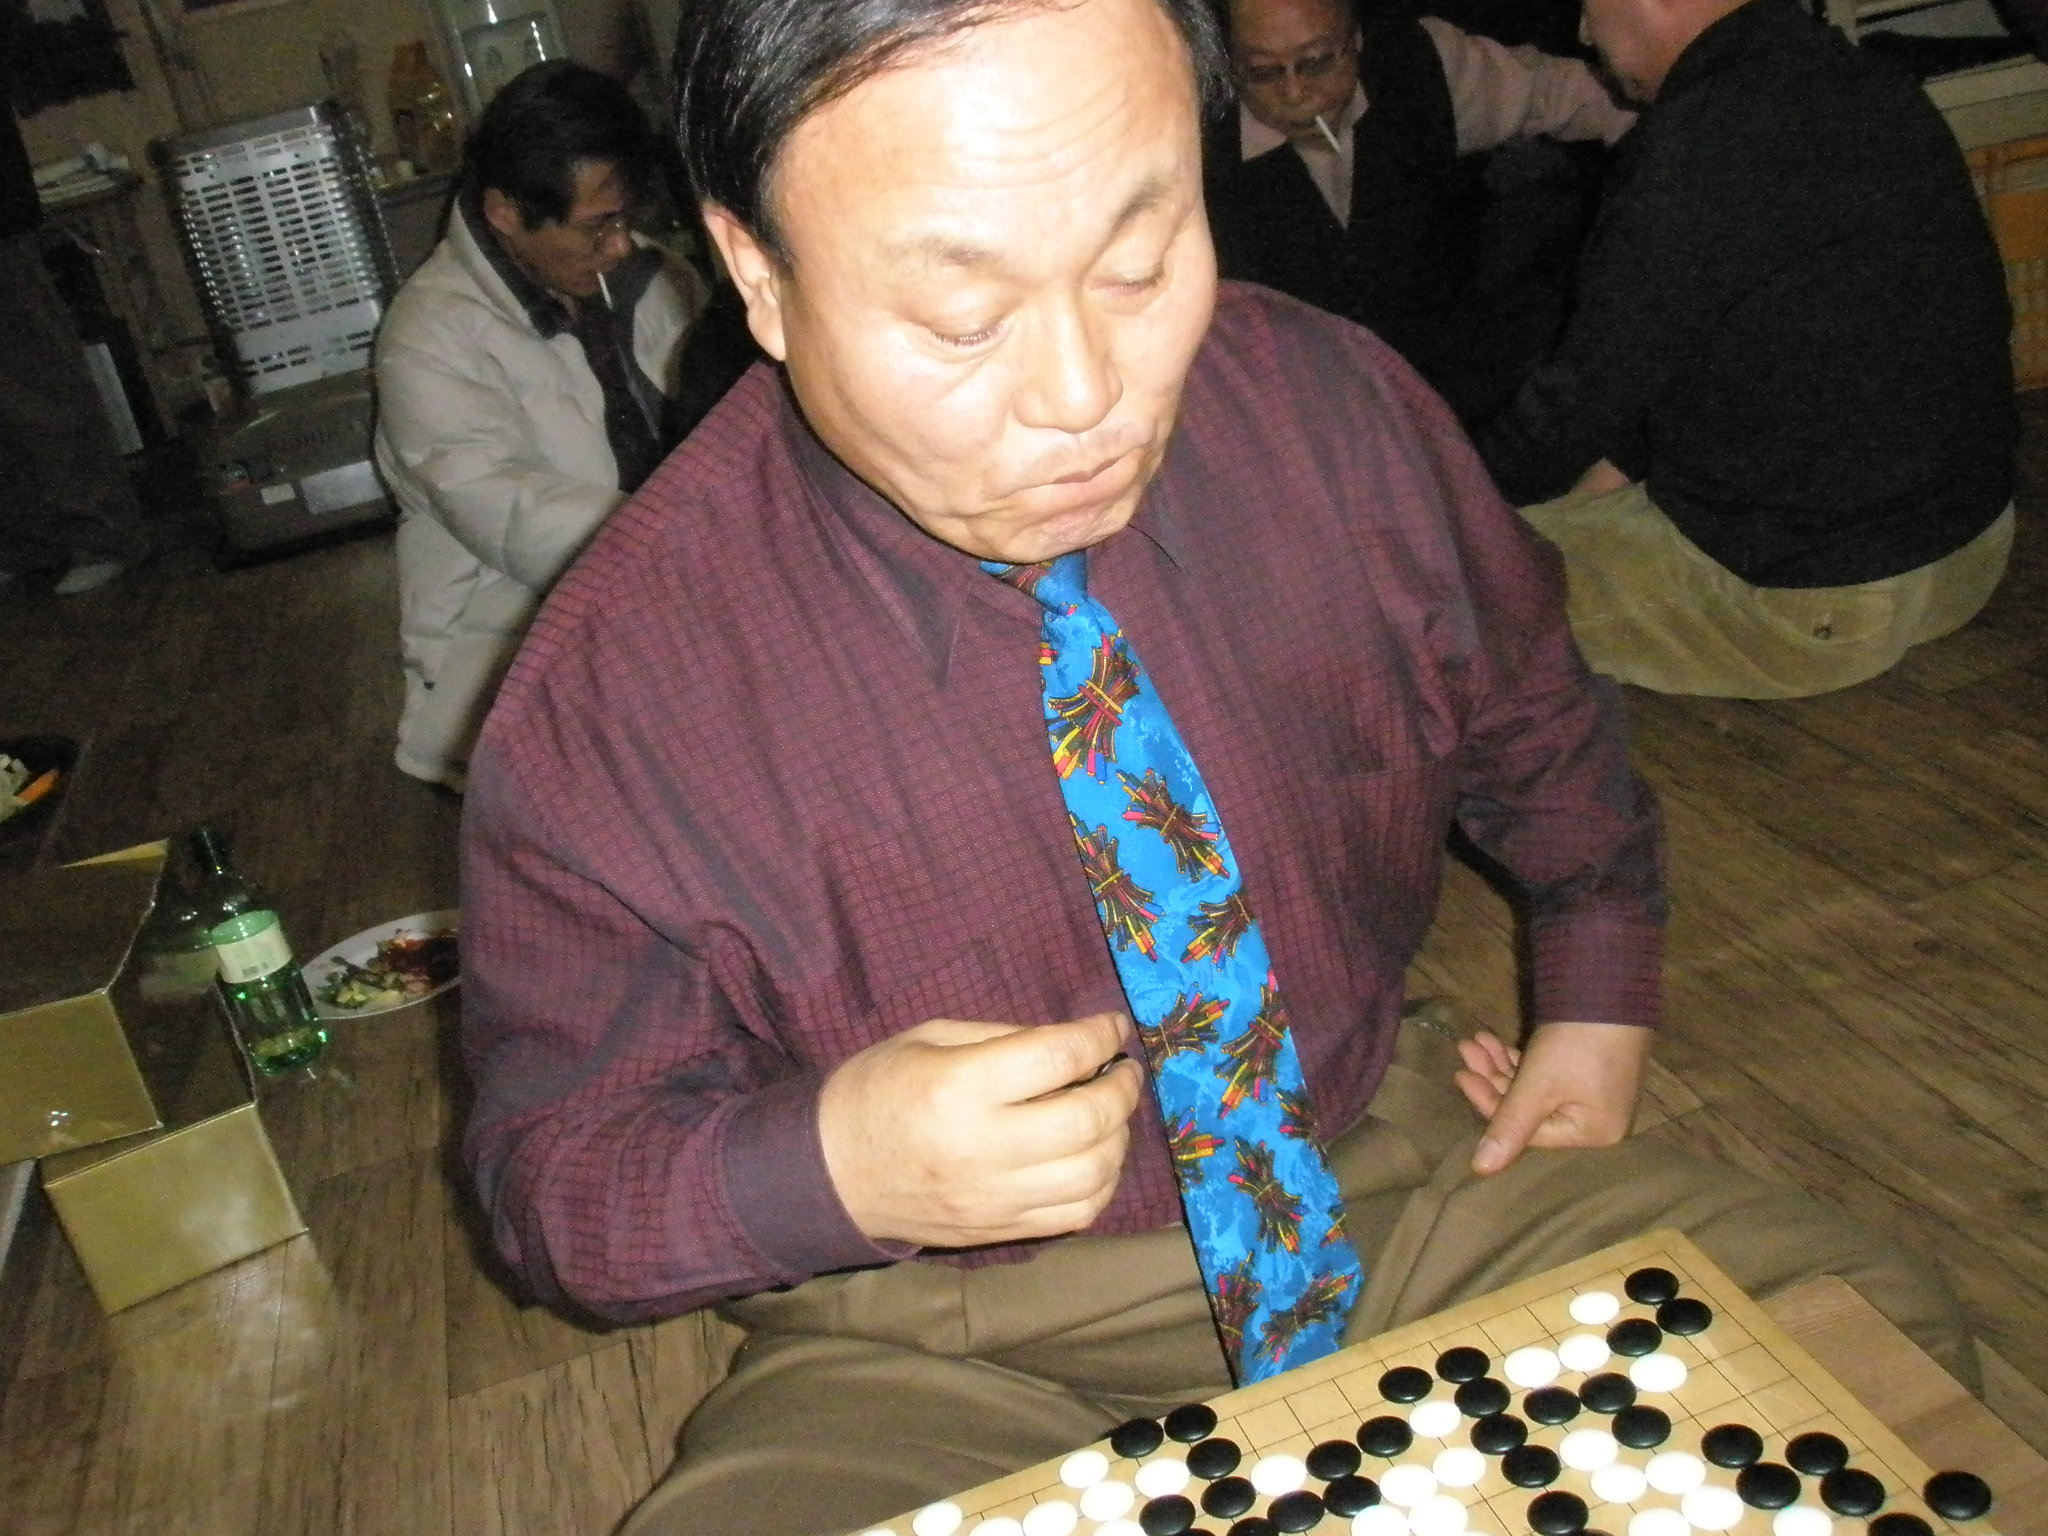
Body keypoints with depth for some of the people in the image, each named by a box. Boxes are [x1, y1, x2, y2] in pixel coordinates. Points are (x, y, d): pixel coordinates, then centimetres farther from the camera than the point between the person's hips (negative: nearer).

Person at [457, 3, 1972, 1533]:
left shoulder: (1332, 406, -10)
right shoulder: (607, 695, -20)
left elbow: (1528, 711, 11)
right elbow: (559, 1169, -9)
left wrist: (1598, 999, 10)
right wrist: (830, 1165, -27)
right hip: (950, 1356, -3)